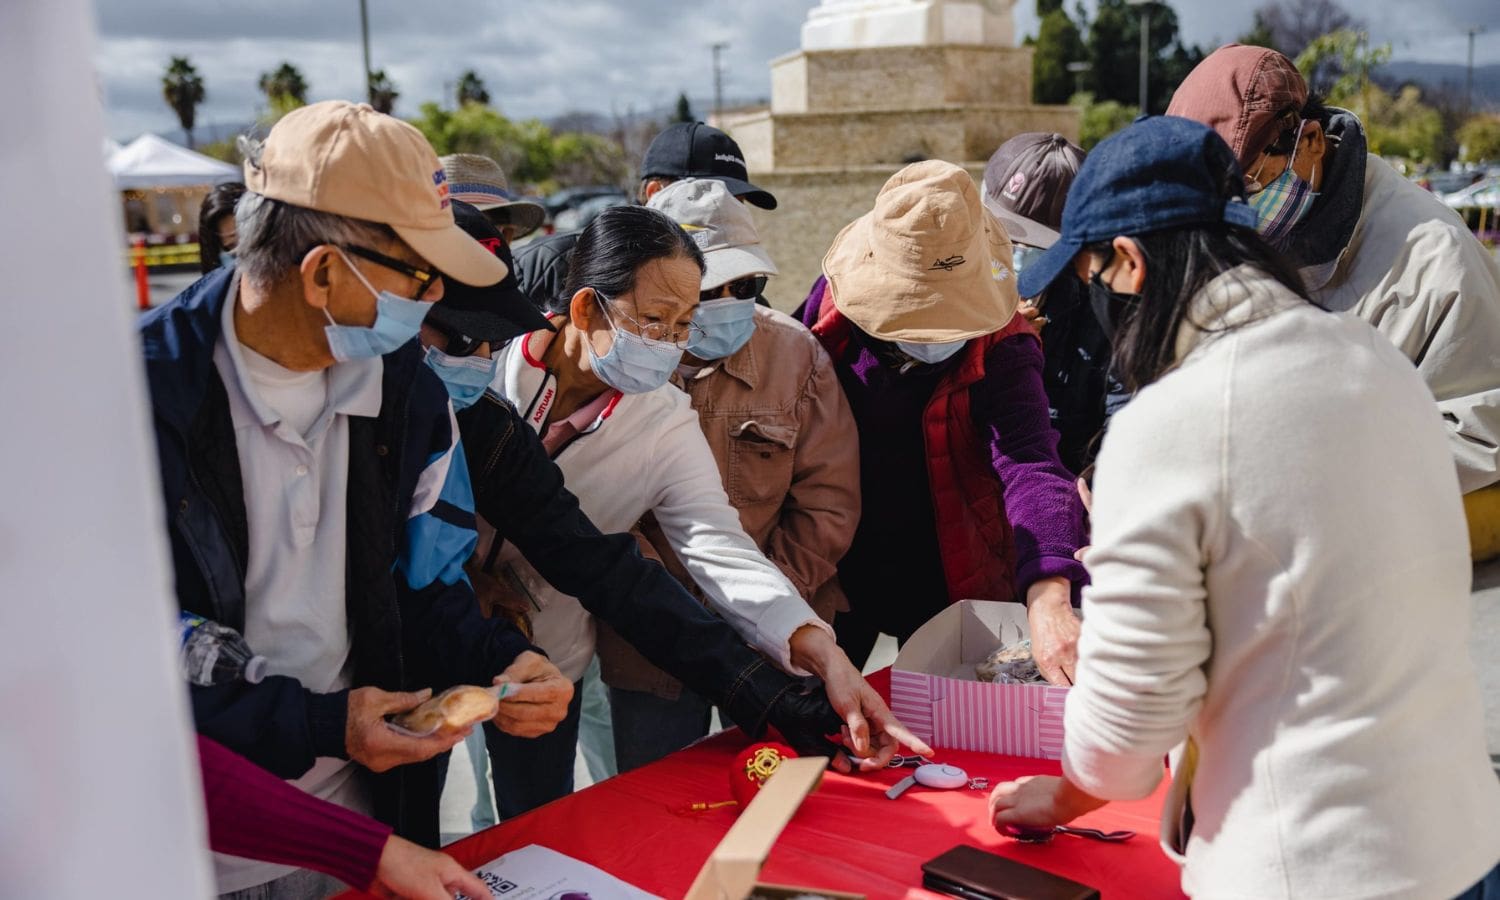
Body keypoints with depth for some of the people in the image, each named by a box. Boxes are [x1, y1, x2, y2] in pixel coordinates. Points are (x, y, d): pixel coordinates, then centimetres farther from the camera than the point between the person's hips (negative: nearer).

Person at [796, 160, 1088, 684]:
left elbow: (1032, 467, -35)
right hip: (834, 568, 3)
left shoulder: (1000, 347, -21)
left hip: (948, 582, -2)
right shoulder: (833, 299, -12)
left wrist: (1048, 601, -51)